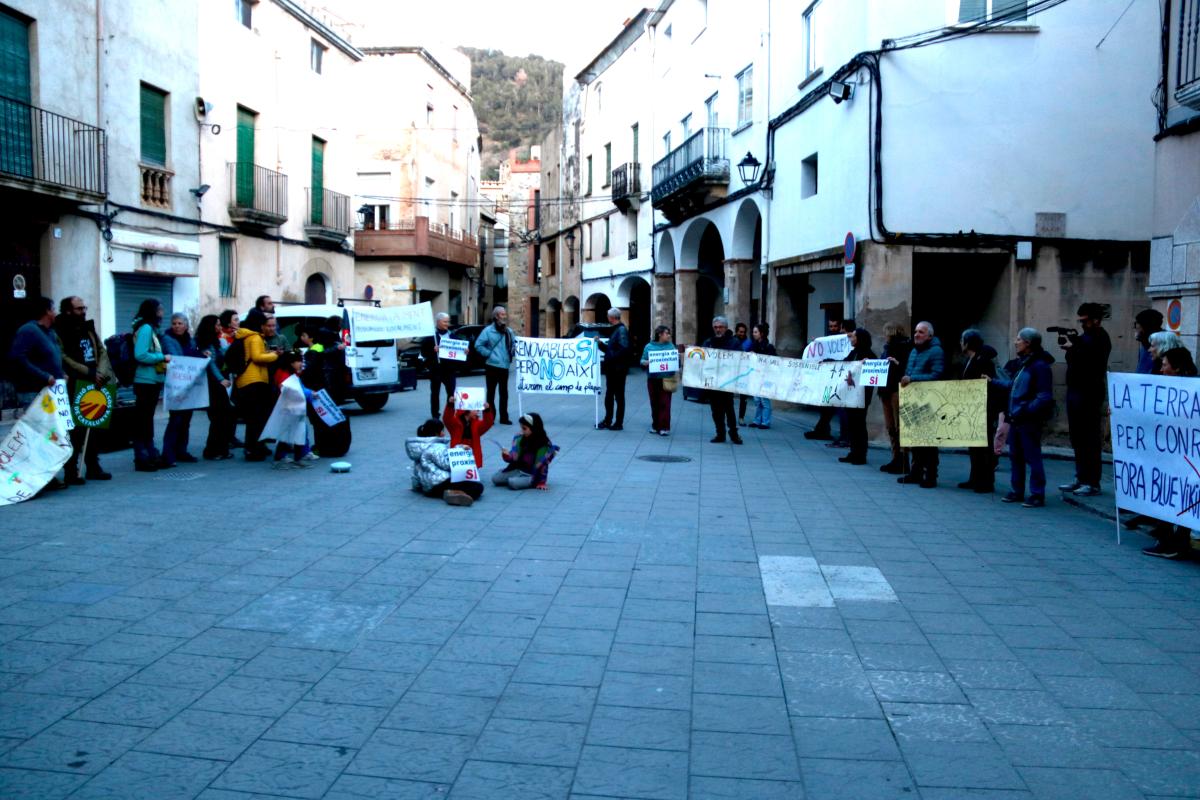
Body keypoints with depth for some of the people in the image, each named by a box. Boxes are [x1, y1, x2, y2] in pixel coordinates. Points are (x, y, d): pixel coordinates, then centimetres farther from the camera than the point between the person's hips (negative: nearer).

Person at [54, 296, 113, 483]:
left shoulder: (89, 329, 16)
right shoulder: (60, 332, -7)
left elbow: (102, 352, 11)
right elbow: (64, 359, -15)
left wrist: (101, 373, -6)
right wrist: (90, 373, -16)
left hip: (95, 386, 7)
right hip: (74, 387, -7)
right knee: (75, 429, -7)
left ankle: (93, 467, 20)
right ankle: (71, 471, 0)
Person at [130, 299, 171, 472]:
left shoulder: (150, 328, 14)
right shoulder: (145, 328, -13)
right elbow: (140, 355, -22)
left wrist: (163, 359, 6)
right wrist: (163, 357, -15)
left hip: (152, 381, 10)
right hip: (146, 381, -10)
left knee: (147, 419, 15)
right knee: (142, 420, -4)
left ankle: (151, 455, 24)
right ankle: (142, 458, 0)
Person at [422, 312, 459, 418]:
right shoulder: (430, 335, -1)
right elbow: (423, 352, -4)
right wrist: (433, 350, -20)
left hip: (450, 368, 3)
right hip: (436, 369, -3)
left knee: (452, 392, -3)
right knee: (435, 393, 6)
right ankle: (435, 415, 12)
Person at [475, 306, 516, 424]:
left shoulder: (508, 331, 10)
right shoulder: (488, 330, -6)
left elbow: (513, 343, 20)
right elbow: (478, 345, -7)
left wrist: (513, 351, 0)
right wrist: (488, 354, -11)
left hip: (504, 366, 4)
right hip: (492, 366, -4)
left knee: (504, 393, 7)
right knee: (491, 392, 4)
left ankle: (504, 417, 13)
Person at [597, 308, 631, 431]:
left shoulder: (622, 330, -14)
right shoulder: (615, 330, 15)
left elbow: (624, 348, -26)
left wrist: (612, 358, -20)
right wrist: (600, 343, 7)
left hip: (618, 369, -9)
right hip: (611, 369, 9)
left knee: (619, 396, 0)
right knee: (609, 396, 13)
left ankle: (619, 423, 7)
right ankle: (607, 421, 21)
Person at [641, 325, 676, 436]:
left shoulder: (671, 346, 9)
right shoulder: (649, 346, 6)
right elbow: (642, 361, 7)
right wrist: (647, 362, -13)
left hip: (666, 379, -1)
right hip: (652, 379, 1)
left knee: (665, 403, -6)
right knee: (654, 403, 6)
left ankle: (664, 427, -4)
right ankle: (655, 426, 18)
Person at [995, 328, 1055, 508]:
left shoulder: (1040, 366, -13)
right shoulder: (1020, 364, 13)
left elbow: (1045, 397, -17)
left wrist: (1026, 411, -22)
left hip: (1029, 420, -9)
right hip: (1016, 418, 9)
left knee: (1032, 457, -3)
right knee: (1015, 456, 14)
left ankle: (1037, 495, 3)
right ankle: (1017, 491, 24)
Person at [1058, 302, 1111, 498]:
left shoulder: (1100, 338, -7)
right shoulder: (1083, 336, 19)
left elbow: (1091, 359, -22)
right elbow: (1073, 360, 14)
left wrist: (1073, 347, -19)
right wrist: (1069, 345, -1)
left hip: (1089, 395, -9)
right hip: (1075, 391, 9)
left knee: (1089, 439, -7)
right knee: (1077, 438, 11)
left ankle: (1093, 483, -4)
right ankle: (1081, 478, 18)